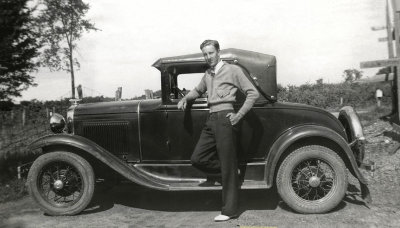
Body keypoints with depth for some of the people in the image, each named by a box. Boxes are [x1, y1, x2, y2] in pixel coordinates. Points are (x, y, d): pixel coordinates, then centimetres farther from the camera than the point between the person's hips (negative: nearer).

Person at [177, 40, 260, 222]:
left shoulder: (233, 70, 0)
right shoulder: (207, 74, 20)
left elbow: (253, 93, -3)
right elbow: (198, 90, 39)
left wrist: (239, 115, -11)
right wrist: (186, 98, 20)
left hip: (225, 119, -7)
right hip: (211, 120, 7)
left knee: (228, 166, -3)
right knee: (197, 159, 1)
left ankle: (230, 210, 7)